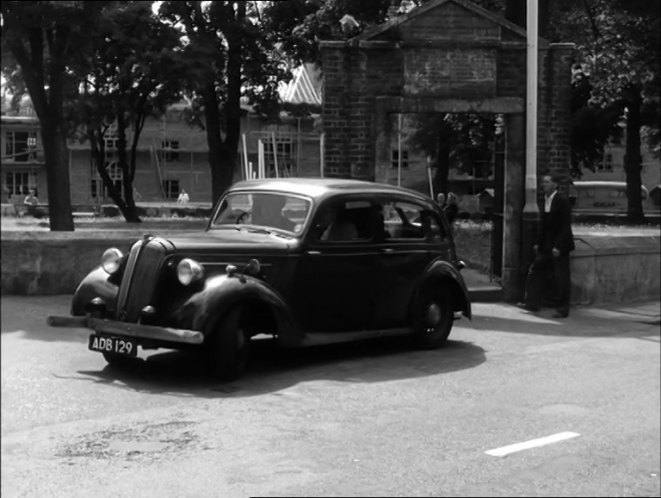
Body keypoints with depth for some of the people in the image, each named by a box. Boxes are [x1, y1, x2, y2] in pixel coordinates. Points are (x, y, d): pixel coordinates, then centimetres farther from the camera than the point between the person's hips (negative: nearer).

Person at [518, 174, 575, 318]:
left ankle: (562, 310, 7)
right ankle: (532, 303, 12)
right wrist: (538, 243, 10)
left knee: (561, 279, -1)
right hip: (545, 246, 8)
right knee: (535, 271, 5)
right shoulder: (545, 200, 11)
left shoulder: (562, 201, -12)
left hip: (559, 247, -8)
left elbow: (565, 225, -15)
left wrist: (558, 246, -18)